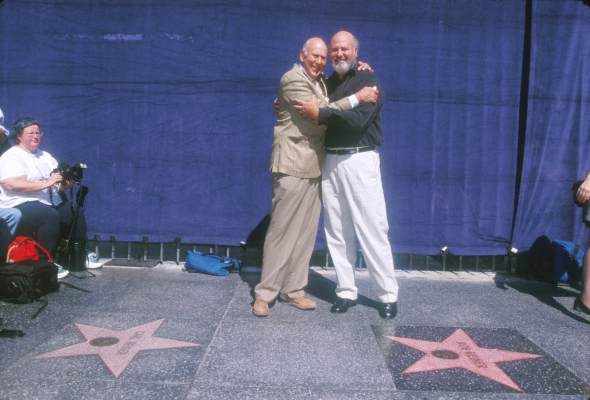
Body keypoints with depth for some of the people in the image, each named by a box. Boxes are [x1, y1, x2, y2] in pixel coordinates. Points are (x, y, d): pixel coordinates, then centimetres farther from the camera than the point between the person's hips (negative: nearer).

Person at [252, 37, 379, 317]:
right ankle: (264, 293, 6)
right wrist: (356, 98, -17)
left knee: (306, 232, 9)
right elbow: (320, 113, -17)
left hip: (314, 167, 8)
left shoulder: (322, 82, 18)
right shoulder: (292, 79, -8)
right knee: (282, 231, -4)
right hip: (292, 166, -8)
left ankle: (292, 290, 19)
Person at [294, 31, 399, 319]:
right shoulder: (327, 83, 17)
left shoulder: (367, 80, -2)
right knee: (337, 231, 6)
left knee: (372, 229, -4)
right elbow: (319, 118, 22)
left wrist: (319, 114, -20)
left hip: (359, 160, -6)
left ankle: (389, 295, 6)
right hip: (331, 161, 6)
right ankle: (346, 292, 17)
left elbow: (358, 119, -17)